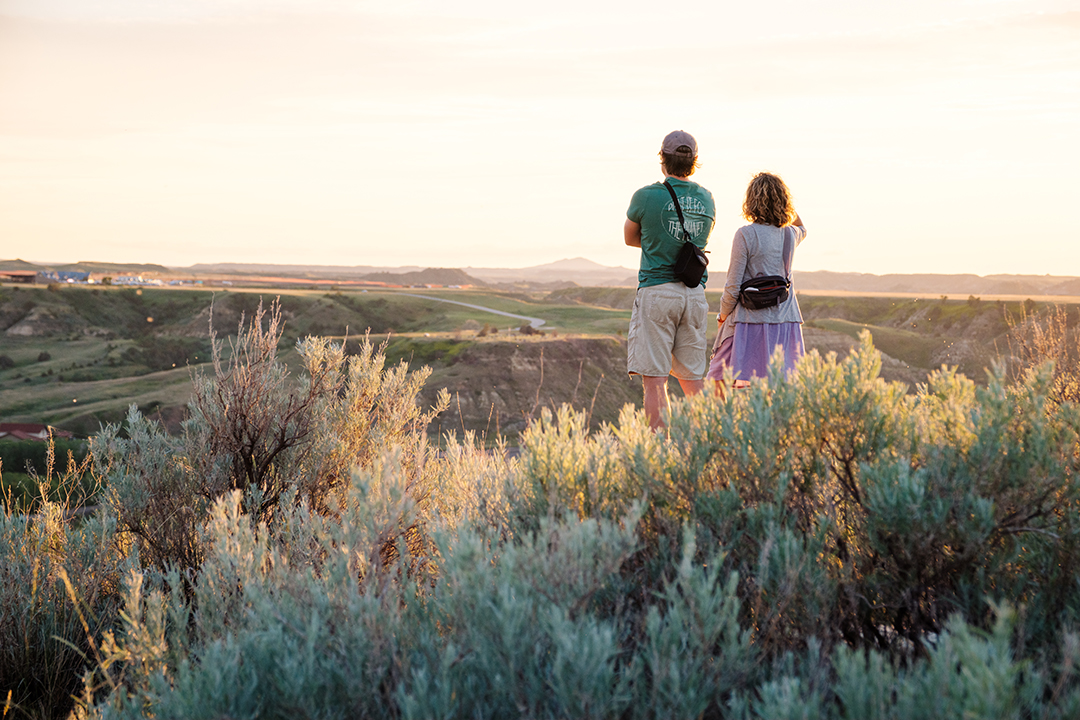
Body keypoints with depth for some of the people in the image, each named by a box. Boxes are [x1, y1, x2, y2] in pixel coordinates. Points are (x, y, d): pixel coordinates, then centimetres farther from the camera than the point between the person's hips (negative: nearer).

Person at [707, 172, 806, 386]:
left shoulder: (746, 234, -9)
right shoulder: (790, 234, 7)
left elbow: (733, 286, -9)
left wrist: (723, 314, 7)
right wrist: (783, 201, 27)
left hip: (752, 320, -5)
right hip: (786, 319, 5)